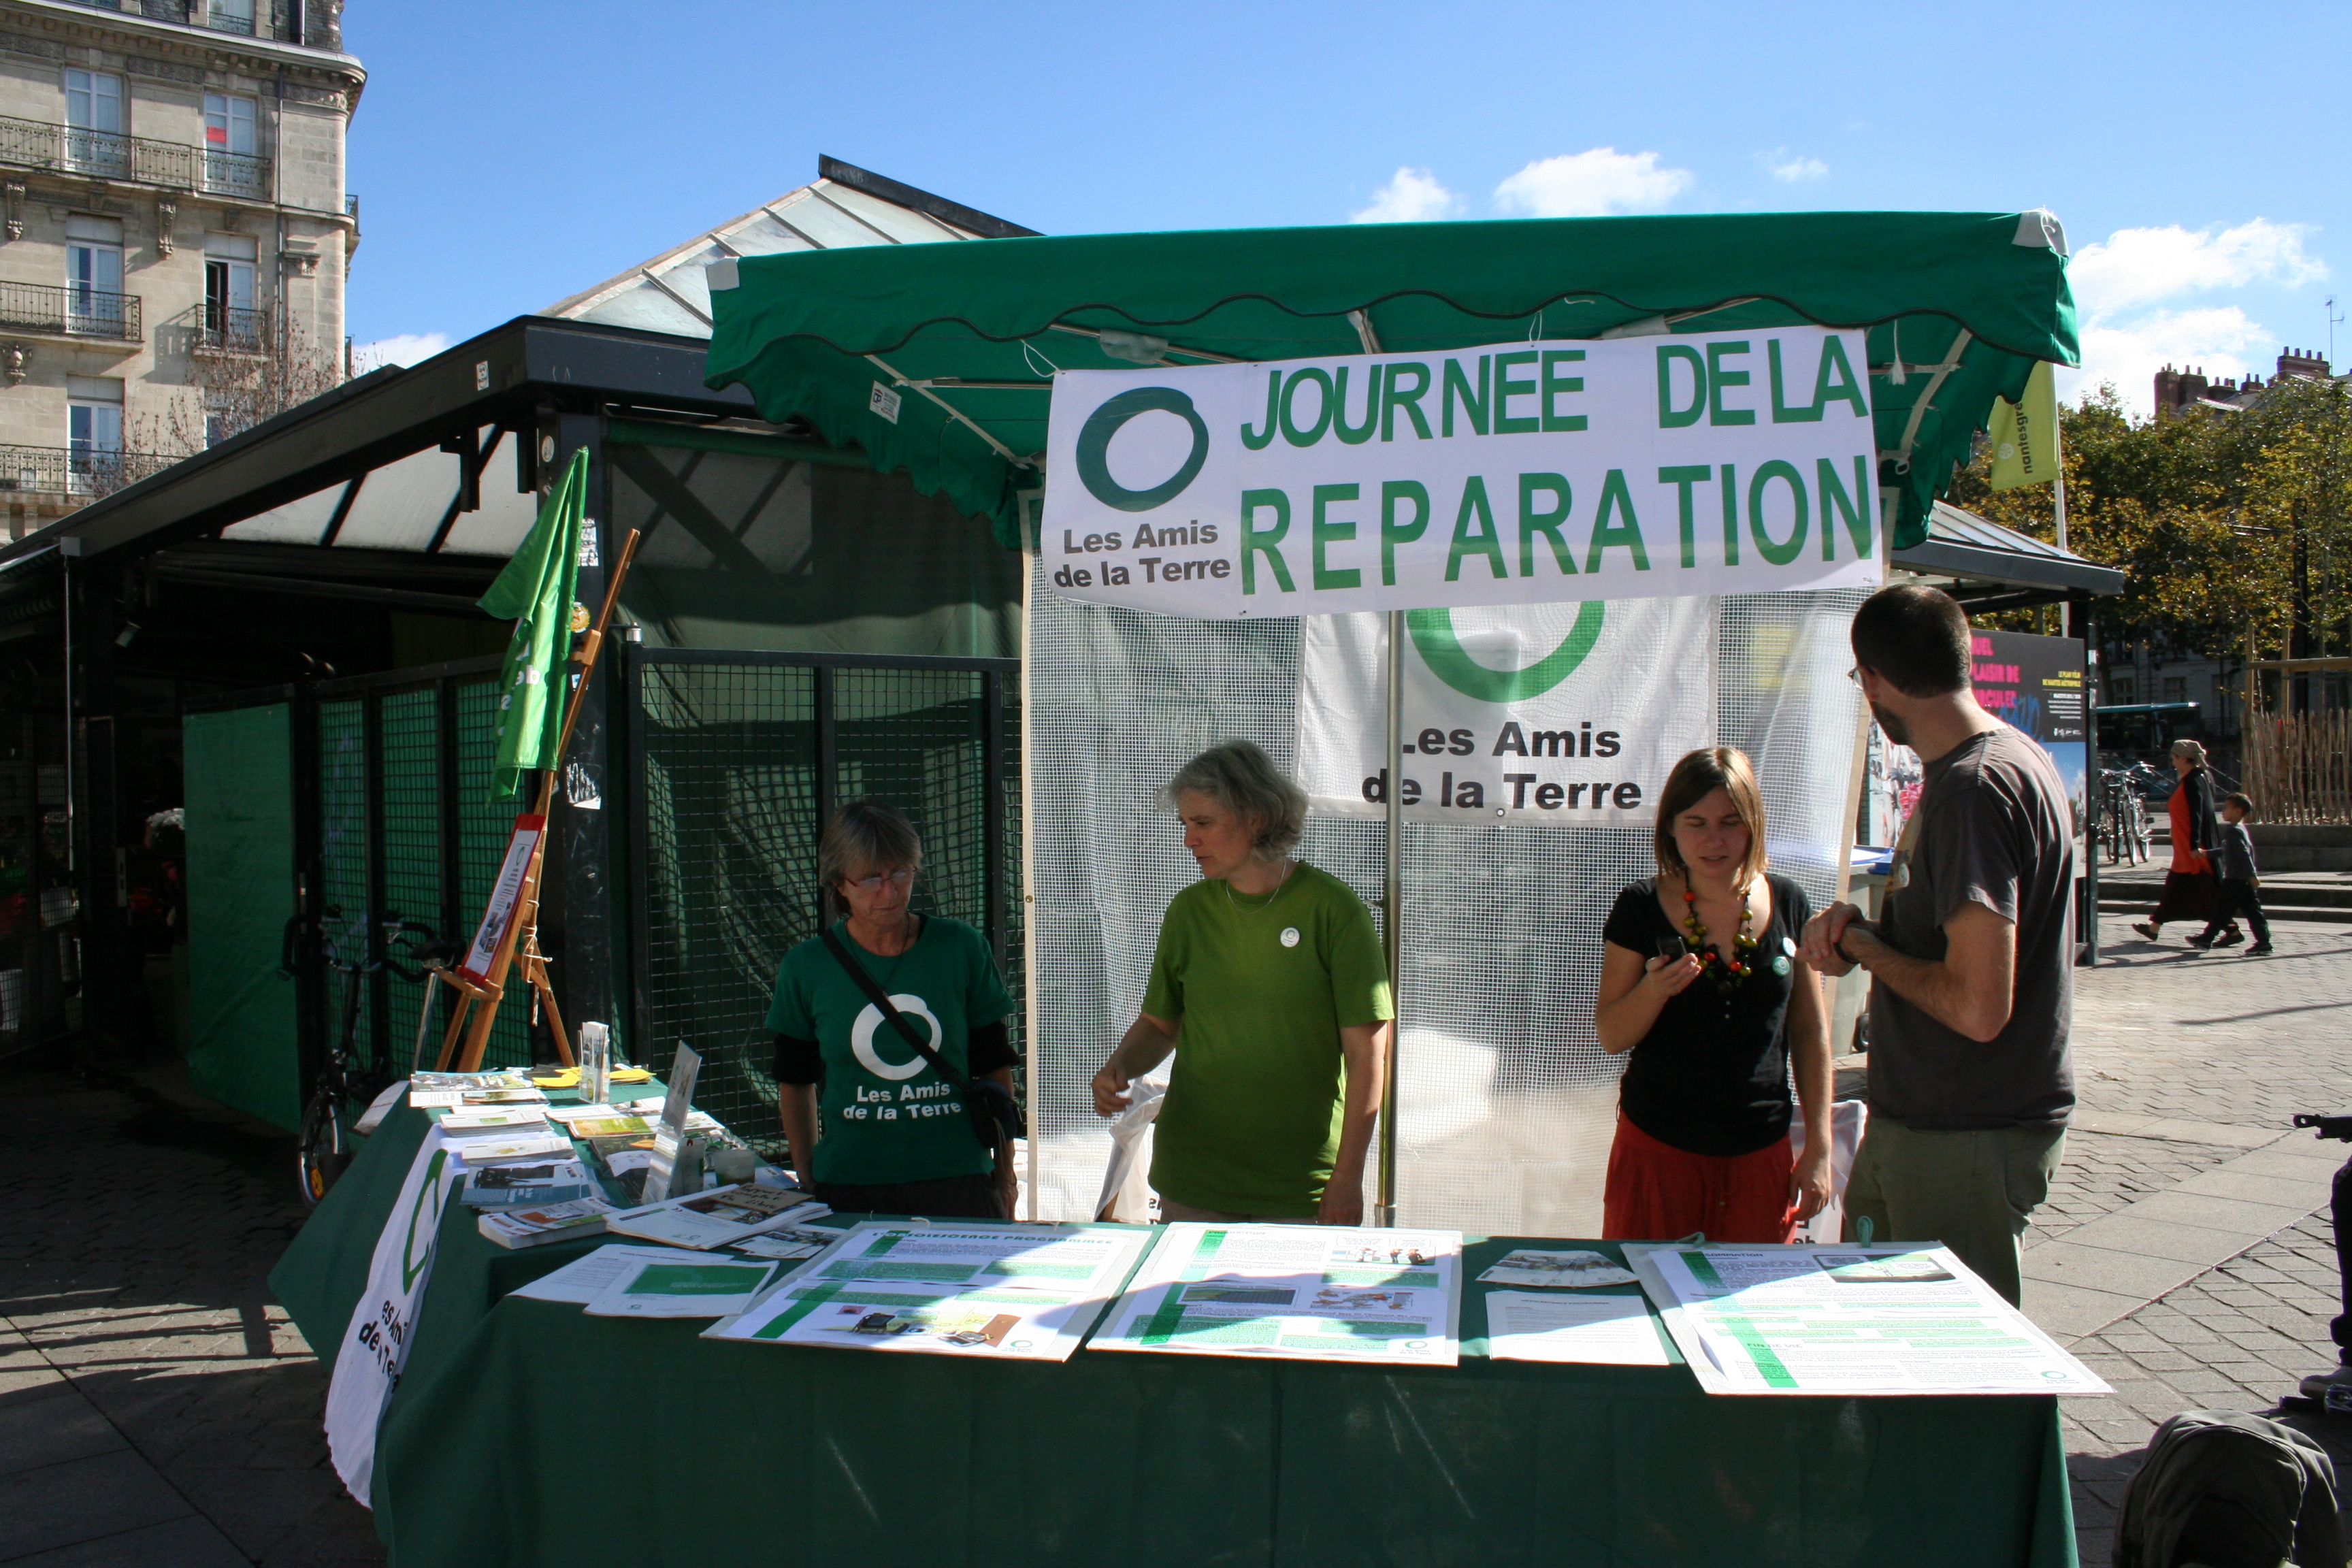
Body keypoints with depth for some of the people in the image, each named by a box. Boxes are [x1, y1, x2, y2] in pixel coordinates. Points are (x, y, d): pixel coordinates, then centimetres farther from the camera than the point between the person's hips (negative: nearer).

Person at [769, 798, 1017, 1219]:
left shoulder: (962, 948, 0)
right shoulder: (805, 967, -1)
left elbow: (994, 1067, 8)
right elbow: (795, 1082, 11)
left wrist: (1003, 1173, 9)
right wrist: (807, 1182, 10)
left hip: (958, 1182, 0)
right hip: (848, 1189, 0)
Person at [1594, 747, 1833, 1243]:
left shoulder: (1787, 905, 1)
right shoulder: (1641, 909, -4)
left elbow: (1811, 1032, 7)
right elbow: (1611, 1037, -3)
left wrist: (1819, 1146, 5)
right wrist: (1654, 989, -22)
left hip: (1761, 1153, 2)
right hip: (1658, 1148, -1)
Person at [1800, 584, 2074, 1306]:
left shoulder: (1974, 788, -23)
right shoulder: (2008, 755, 9)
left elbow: (1979, 1008, -29)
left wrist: (1862, 946, -12)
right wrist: (1858, 922, 1)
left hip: (1967, 1142, -10)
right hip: (1910, 1124, 10)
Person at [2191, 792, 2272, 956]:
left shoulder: (2233, 831, -14)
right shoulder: (2240, 829, 17)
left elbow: (2244, 854, -21)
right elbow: (2225, 850, 28)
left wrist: (2252, 874, -24)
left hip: (2235, 880, -9)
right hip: (2245, 880, 9)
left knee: (2222, 909, -2)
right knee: (2252, 910, 5)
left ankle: (2207, 939, 5)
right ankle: (2264, 942, 2)